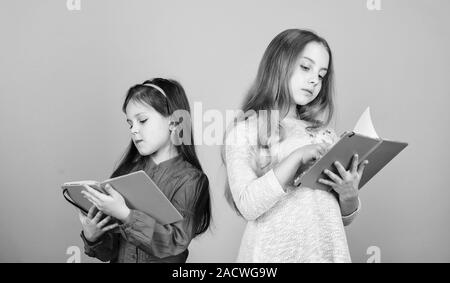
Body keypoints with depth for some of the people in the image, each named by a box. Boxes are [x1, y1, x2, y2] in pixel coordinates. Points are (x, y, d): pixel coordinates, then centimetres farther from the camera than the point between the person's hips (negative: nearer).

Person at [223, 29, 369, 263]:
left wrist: (349, 195, -11)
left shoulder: (325, 135, 5)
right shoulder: (244, 129, -4)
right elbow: (247, 206, -16)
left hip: (328, 250, 3)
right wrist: (297, 157, -20)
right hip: (274, 252, -3)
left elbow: (344, 218, 9)